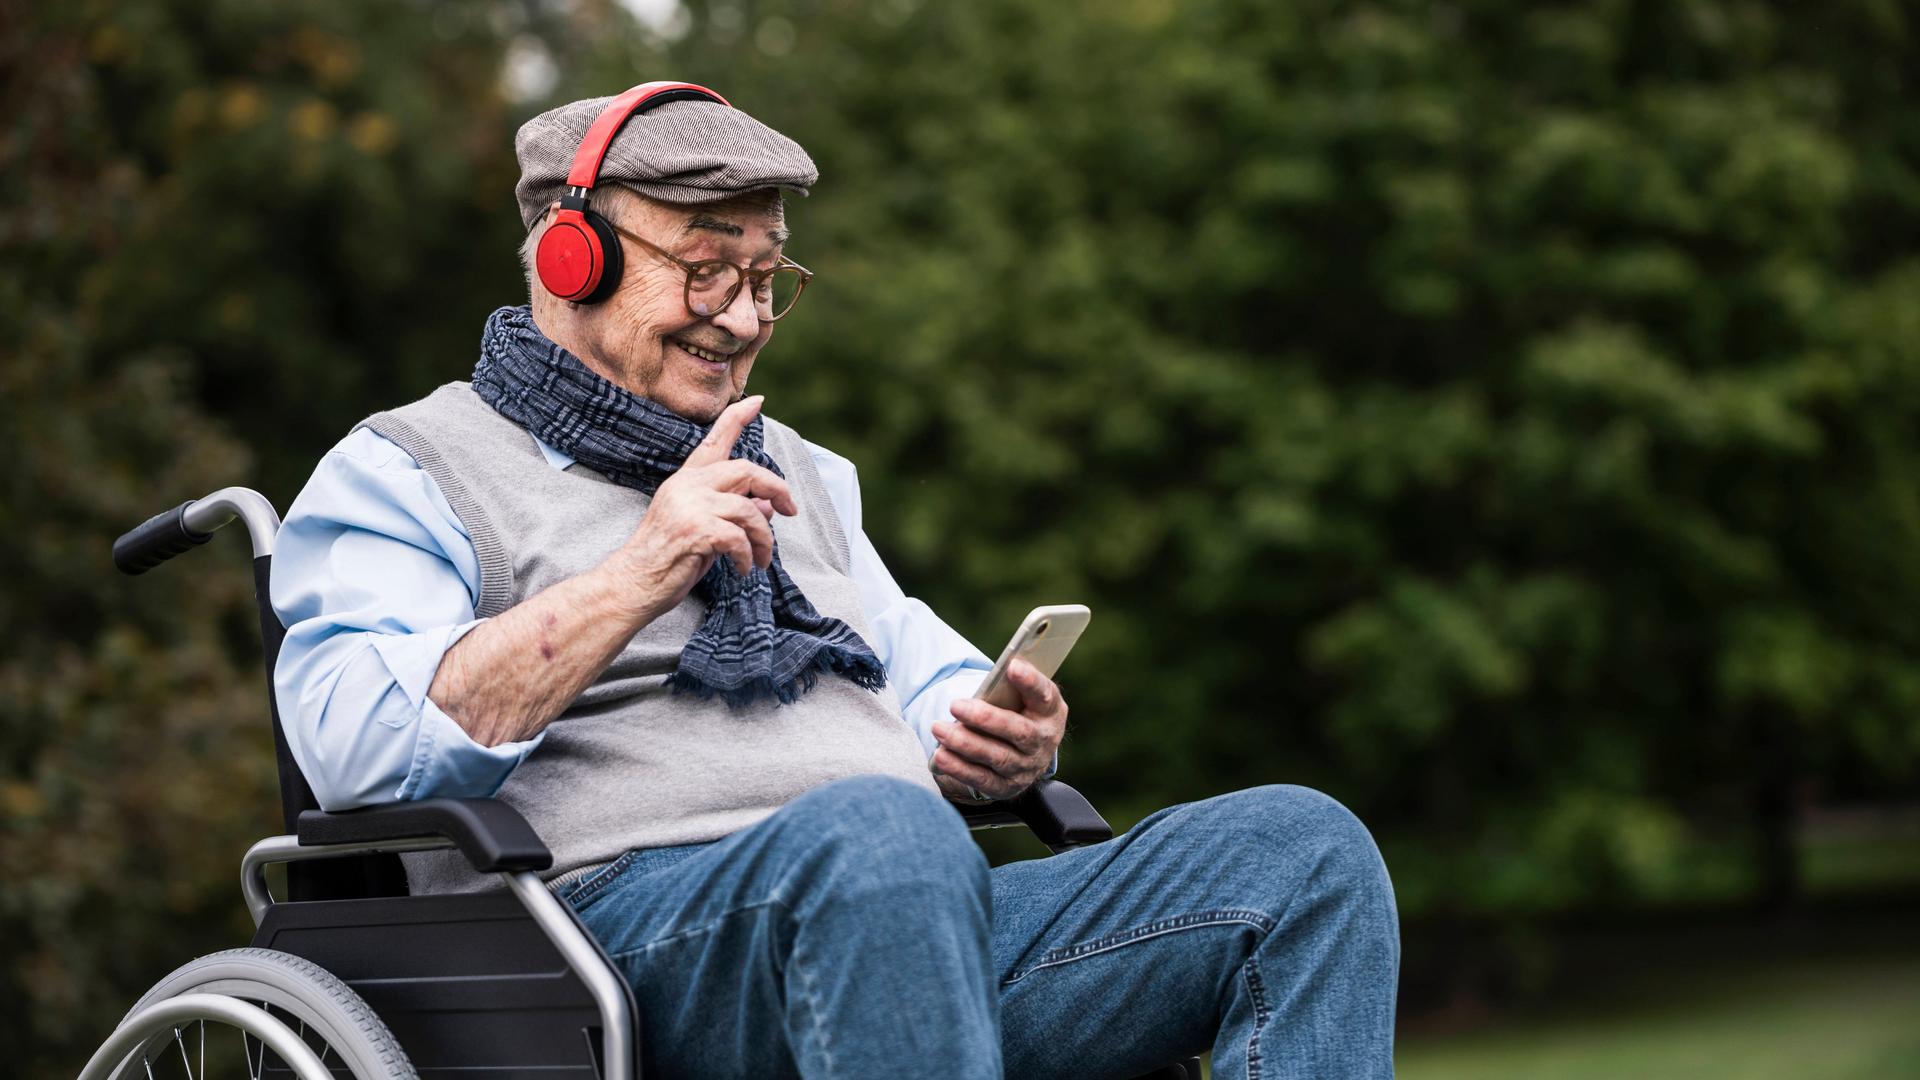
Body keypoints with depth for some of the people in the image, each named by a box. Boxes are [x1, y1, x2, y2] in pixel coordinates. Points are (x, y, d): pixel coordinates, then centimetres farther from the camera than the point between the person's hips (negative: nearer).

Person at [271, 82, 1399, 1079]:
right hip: (629, 909, -6)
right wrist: (637, 578, -14)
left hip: (919, 920, 7)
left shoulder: (795, 470, 33)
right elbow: (355, 743, -7)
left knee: (1302, 844, -17)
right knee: (878, 831, -41)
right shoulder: (405, 471, 11)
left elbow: (929, 684, 35)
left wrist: (1006, 741, 8)